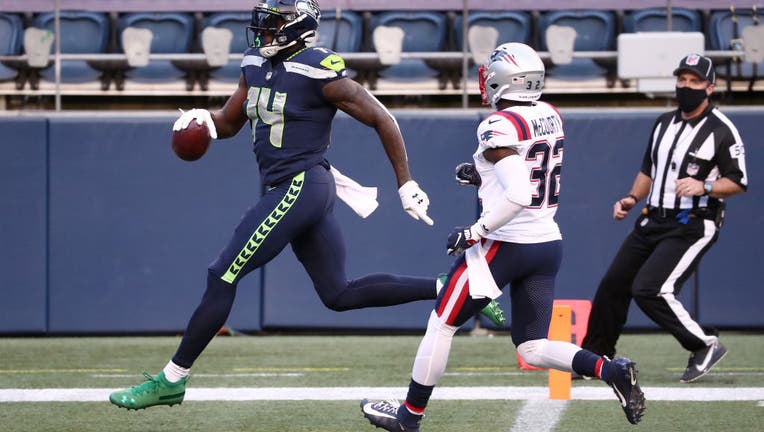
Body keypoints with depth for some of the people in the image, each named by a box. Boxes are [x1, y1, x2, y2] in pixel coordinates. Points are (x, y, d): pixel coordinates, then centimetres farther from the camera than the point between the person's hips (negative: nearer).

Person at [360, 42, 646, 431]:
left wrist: (473, 233, -20)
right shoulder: (550, 116, 7)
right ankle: (610, 370, -13)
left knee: (441, 324, 10)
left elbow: (518, 196, -28)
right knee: (533, 349, 10)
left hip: (505, 244, -7)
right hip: (548, 243, 7)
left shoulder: (499, 127, -19)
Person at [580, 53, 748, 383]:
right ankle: (597, 356, 23)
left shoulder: (722, 131, -10)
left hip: (692, 227, -8)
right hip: (653, 221, 8)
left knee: (649, 290, -20)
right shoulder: (664, 123, 12)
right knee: (613, 283, 8)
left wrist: (704, 187, -26)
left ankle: (705, 347, -6)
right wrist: (631, 200, 8)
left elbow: (738, 182, -10)